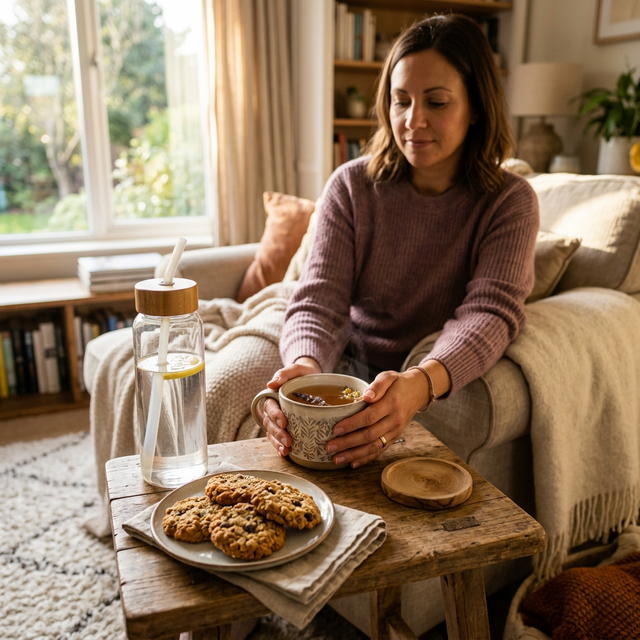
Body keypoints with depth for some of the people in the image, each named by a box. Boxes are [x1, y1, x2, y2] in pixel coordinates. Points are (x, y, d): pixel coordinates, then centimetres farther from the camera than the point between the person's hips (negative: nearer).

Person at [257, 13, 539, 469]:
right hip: (353, 374, 2)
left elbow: (491, 312, -20)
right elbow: (319, 300, -9)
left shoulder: (509, 201, -5)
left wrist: (419, 384, -42)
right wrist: (306, 365, -34)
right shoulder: (352, 186, -2)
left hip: (447, 391, -1)